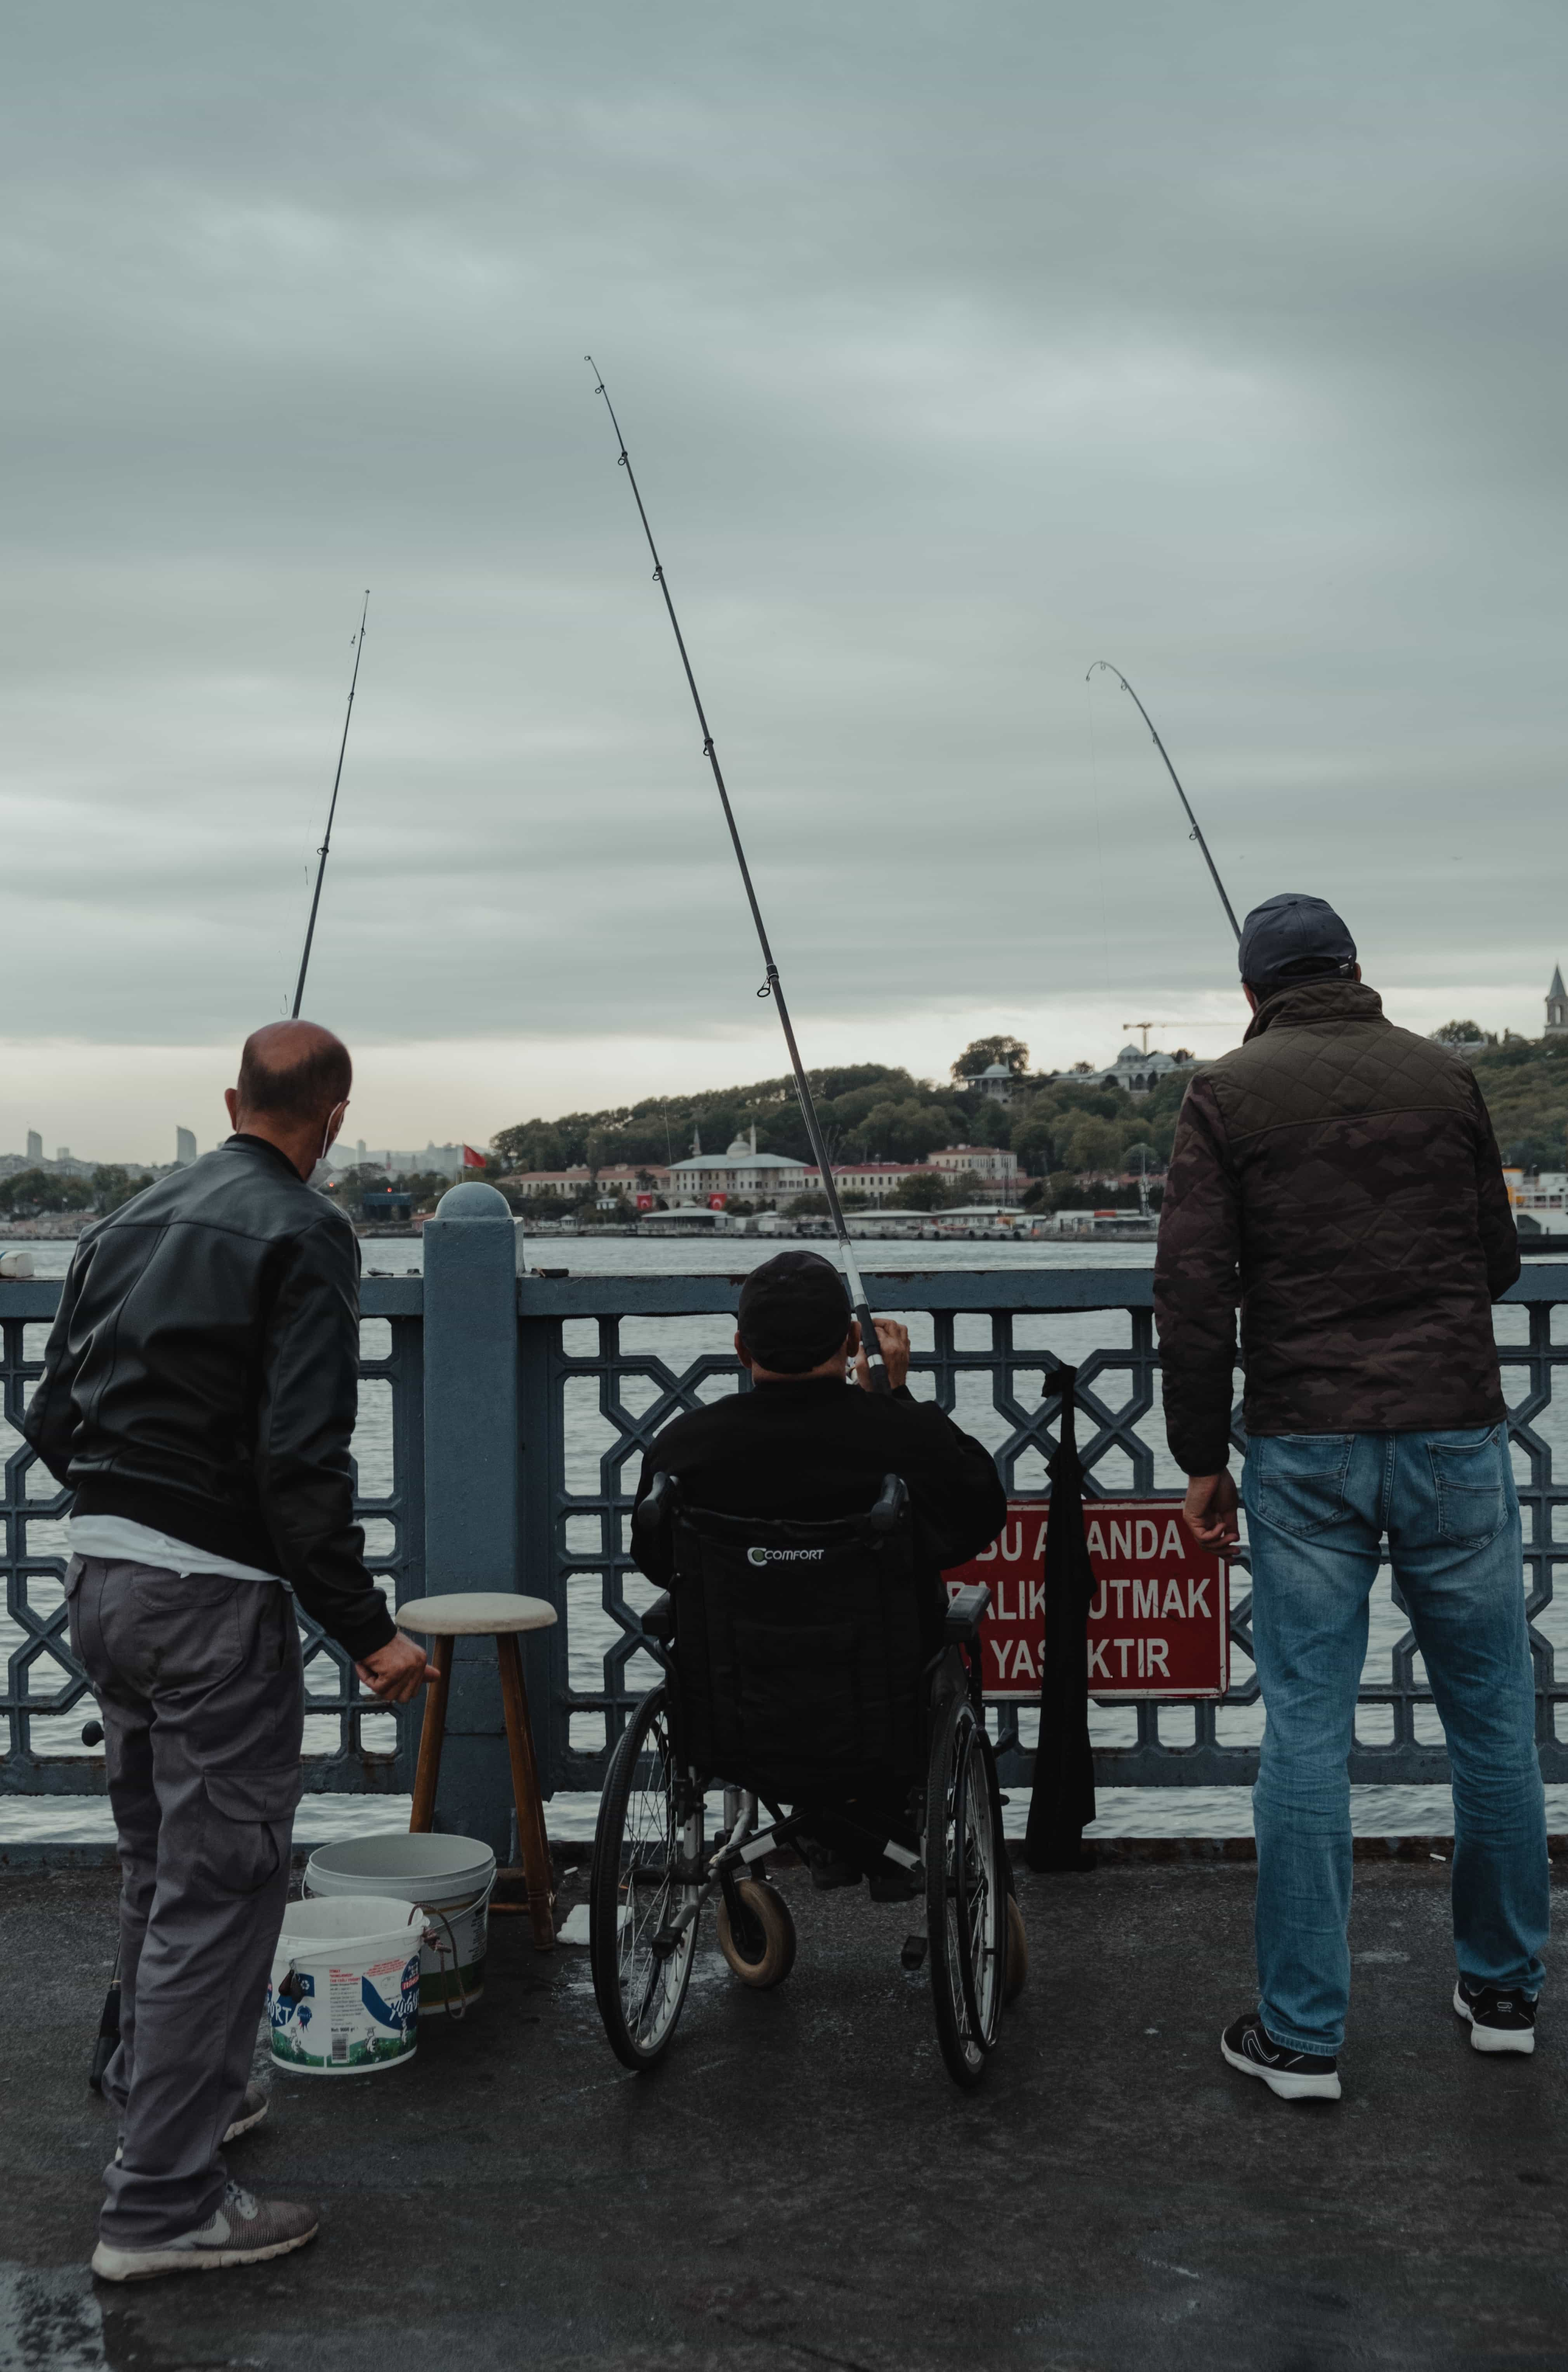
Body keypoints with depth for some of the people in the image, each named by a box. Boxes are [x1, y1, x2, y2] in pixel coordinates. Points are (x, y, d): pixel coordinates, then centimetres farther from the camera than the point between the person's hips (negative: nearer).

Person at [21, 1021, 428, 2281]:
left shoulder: (130, 1222, 11)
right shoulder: (305, 1235, -13)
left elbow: (53, 1415, 13)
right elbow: (303, 1460, -20)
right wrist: (368, 1629, -16)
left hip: (100, 1575, 8)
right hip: (215, 1596, -8)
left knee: (161, 1864, 23)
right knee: (221, 1885, -1)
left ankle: (170, 2092, 39)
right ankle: (165, 2204, 4)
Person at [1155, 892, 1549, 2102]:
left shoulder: (1229, 1094, 0)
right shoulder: (1444, 1075, 6)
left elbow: (1193, 1290, -6)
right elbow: (1499, 1261, 14)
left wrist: (1203, 1459, 1)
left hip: (1307, 1450, -1)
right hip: (1456, 1433, 1)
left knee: (1306, 1735, 3)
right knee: (1493, 1719, 14)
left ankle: (1302, 2034, 8)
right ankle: (1504, 1991, 25)